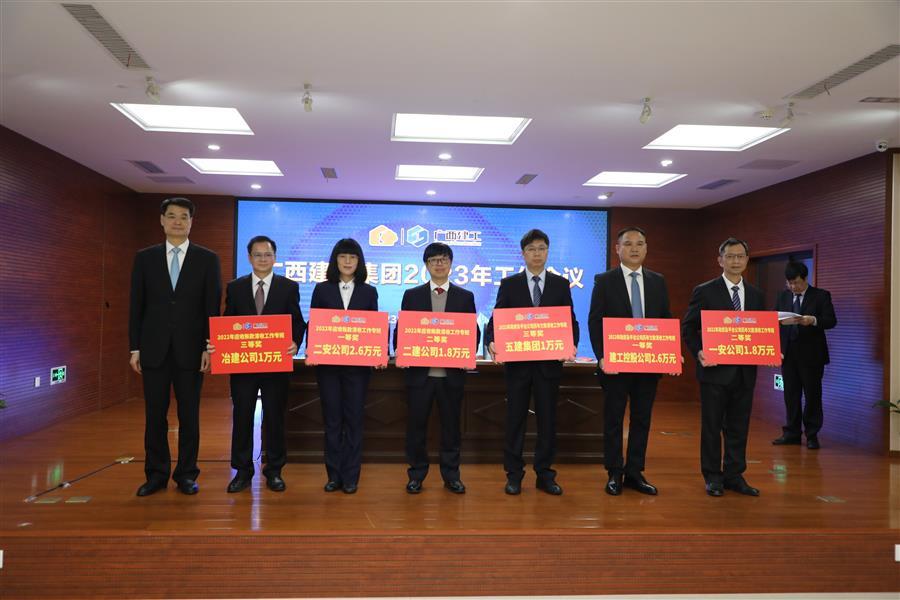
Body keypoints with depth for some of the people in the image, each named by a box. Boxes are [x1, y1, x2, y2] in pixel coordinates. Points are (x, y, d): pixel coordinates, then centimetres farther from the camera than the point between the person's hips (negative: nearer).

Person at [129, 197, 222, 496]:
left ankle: (186, 474, 18)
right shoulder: (145, 257, 7)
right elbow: (136, 305, 6)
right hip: (154, 348, 2)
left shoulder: (207, 258, 2)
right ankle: (156, 474, 21)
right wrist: (135, 348, 2)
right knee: (155, 415, 8)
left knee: (189, 415, 6)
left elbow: (213, 306, -1)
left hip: (190, 349, -1)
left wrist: (210, 347, -7)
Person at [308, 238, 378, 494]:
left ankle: (350, 476, 14)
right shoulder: (322, 289, 5)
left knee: (354, 419, 4)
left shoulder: (369, 292, 6)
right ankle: (334, 475, 17)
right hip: (327, 363, 0)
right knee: (332, 419, 7)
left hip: (358, 364, 0)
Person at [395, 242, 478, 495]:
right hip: (419, 371, 0)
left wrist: (469, 354, -10)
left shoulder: (465, 297, 8)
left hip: (452, 373, 0)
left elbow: (473, 332, 6)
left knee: (451, 424, 9)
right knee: (416, 425, 6)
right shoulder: (412, 295, 7)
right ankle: (416, 474, 20)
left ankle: (451, 475, 22)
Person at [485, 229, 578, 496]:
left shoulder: (561, 284, 6)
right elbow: (496, 319, 0)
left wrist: (572, 344, -14)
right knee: (515, 419, 6)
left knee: (547, 419, 8)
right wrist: (491, 342, -19)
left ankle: (545, 474, 21)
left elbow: (571, 321, 4)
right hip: (518, 362, -1)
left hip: (549, 362, 1)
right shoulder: (509, 284, 4)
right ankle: (514, 474, 18)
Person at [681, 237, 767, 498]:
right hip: (715, 370, -4)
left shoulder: (756, 295, 11)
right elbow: (688, 327, -3)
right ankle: (713, 476, 17)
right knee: (712, 426, 5)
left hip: (745, 371, 4)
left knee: (739, 427, 10)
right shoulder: (704, 291, -3)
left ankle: (734, 475, 23)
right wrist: (699, 353, -17)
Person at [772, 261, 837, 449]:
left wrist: (813, 320, -27)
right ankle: (792, 433, 17)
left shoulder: (821, 296, -1)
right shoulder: (783, 296, 10)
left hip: (811, 355, -3)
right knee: (791, 395, 8)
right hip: (788, 354, 4)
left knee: (812, 395, 4)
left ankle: (812, 435, 14)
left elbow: (831, 321, -9)